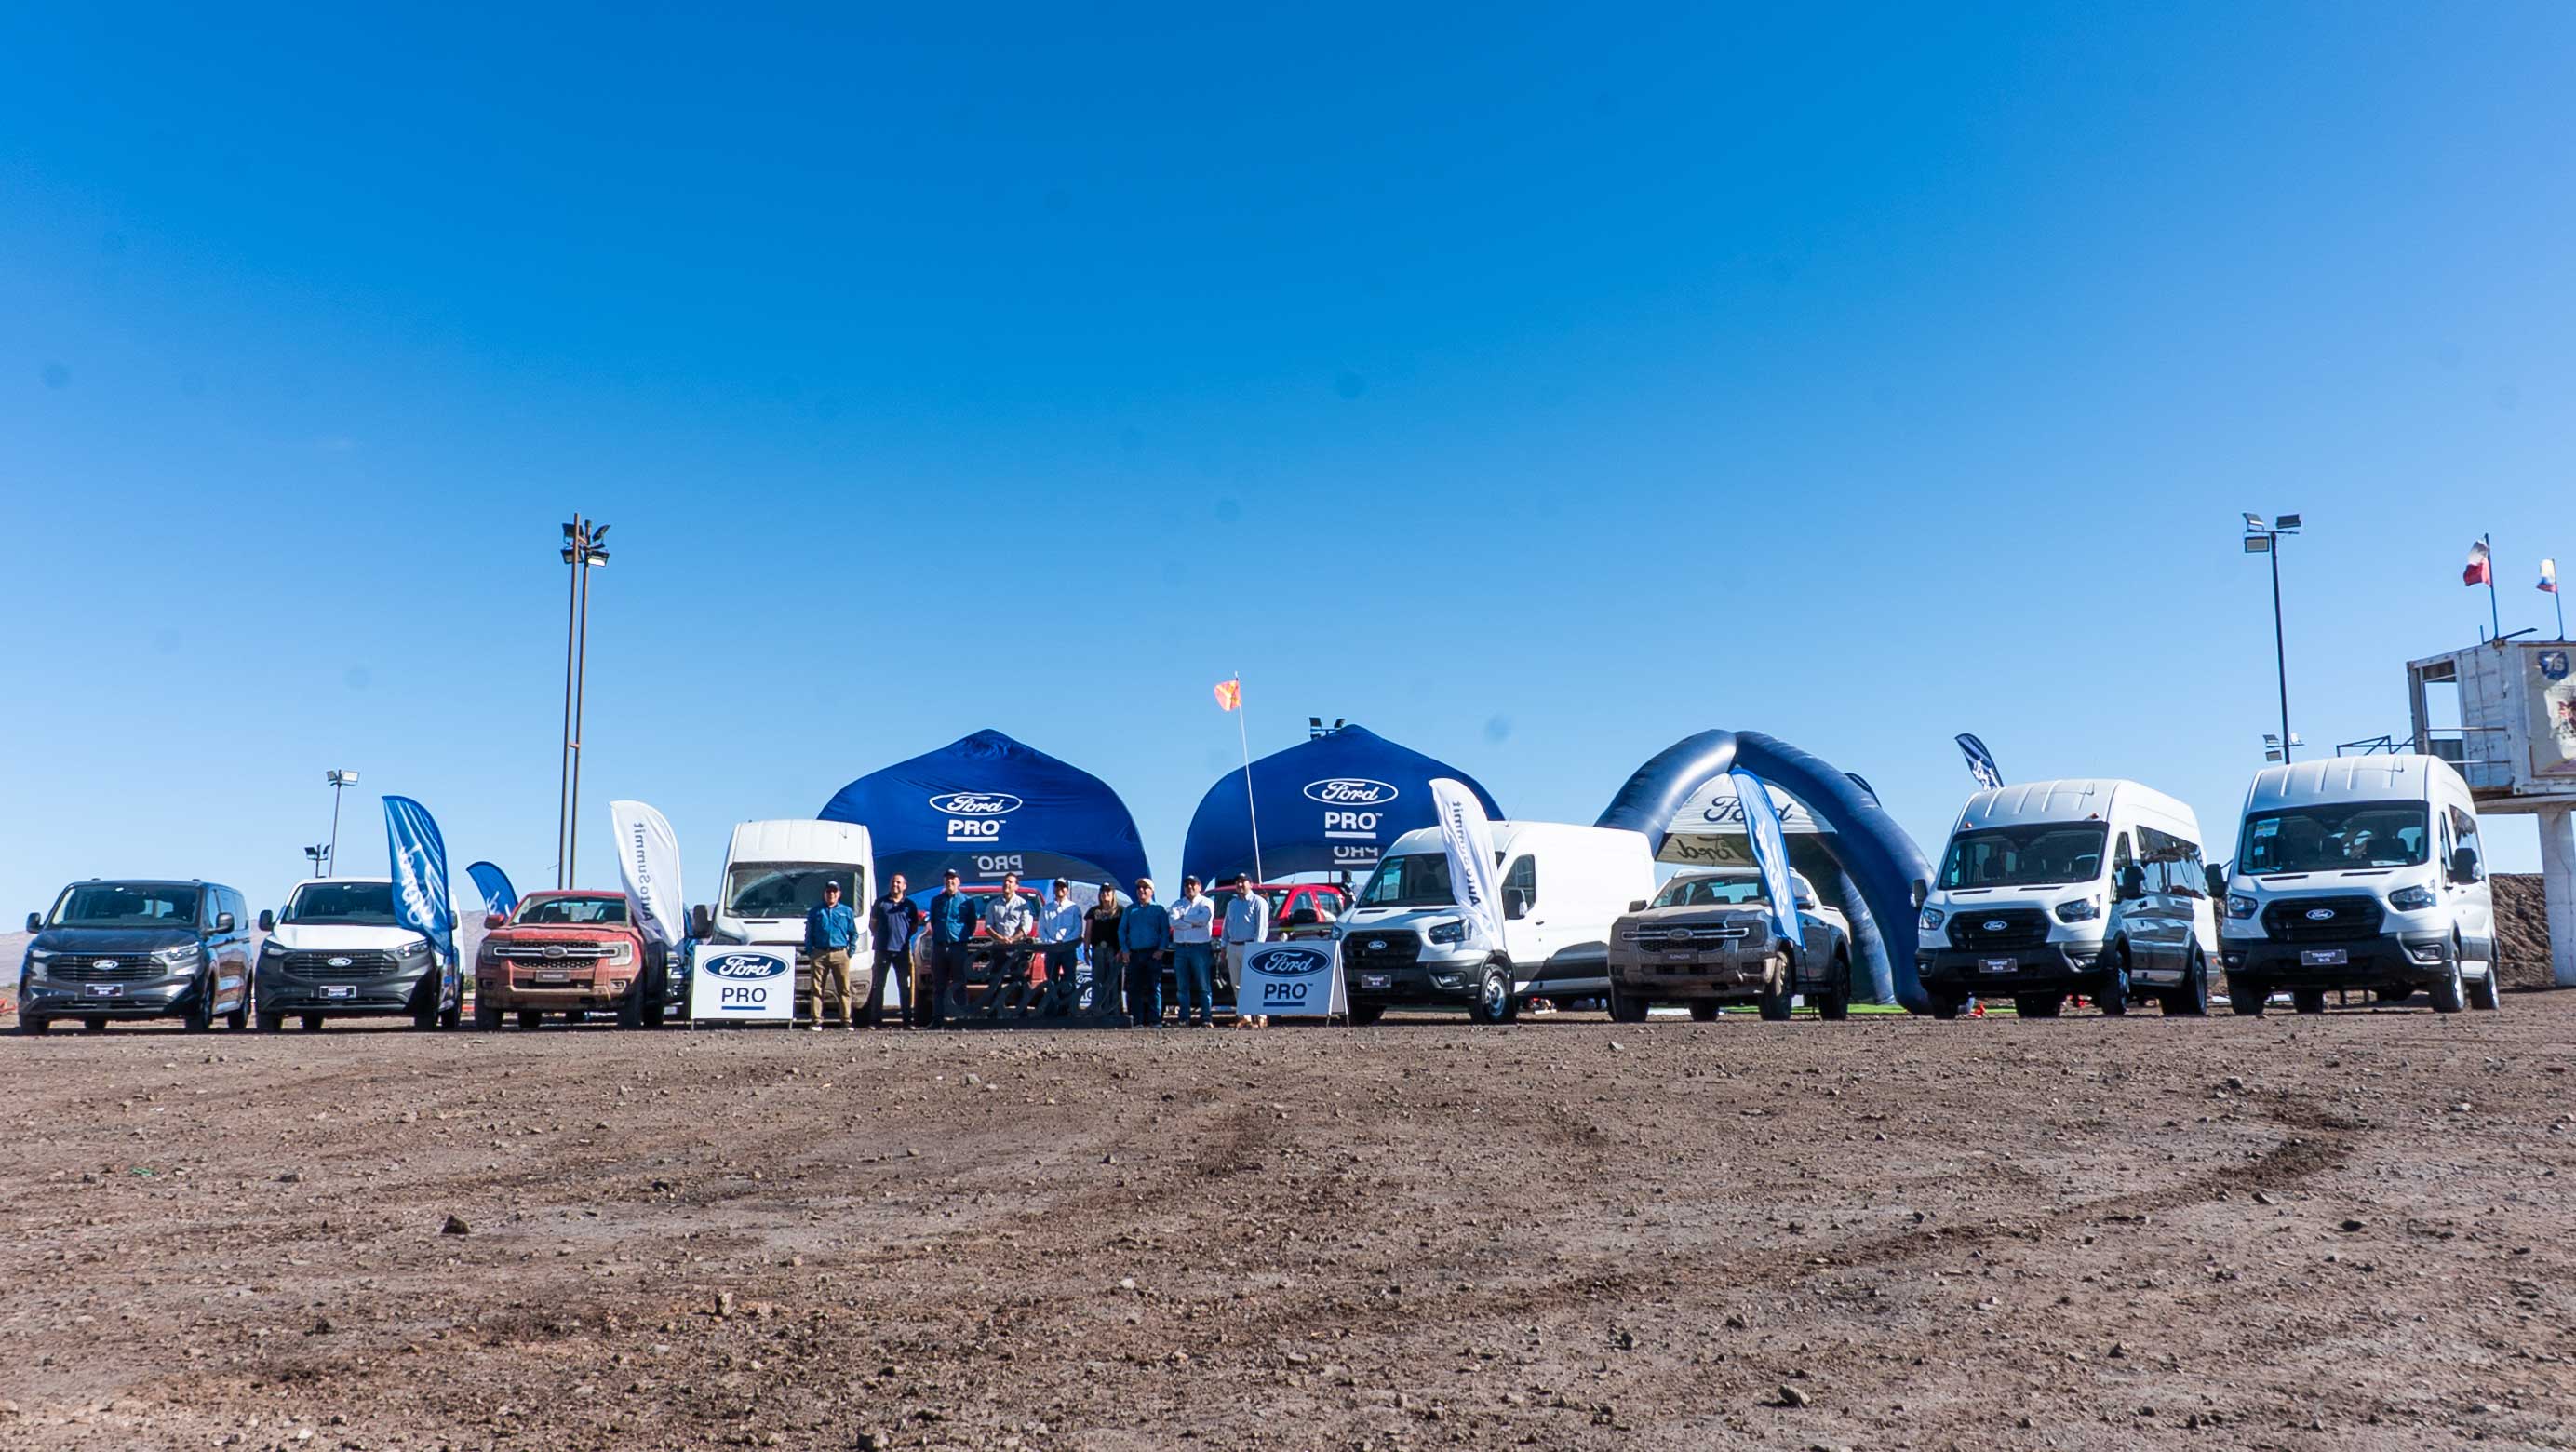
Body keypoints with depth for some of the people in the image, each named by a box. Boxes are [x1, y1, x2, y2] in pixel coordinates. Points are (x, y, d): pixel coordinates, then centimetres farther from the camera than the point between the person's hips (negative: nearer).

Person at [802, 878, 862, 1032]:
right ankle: (816, 1021, -1)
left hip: (840, 954, 0)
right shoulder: (815, 912, 14)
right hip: (819, 954, 0)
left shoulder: (847, 911, 14)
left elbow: (854, 933, 16)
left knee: (844, 989, -4)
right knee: (816, 989, -3)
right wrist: (809, 952, 3)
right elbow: (808, 934, 15)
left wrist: (851, 951, 4)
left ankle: (847, 1021, -2)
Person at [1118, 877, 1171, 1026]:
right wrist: (1125, 949, 2)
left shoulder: (1159, 909, 9)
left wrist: (1161, 949, -9)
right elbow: (1122, 930, 15)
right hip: (1134, 954, 3)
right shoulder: (1130, 910, 18)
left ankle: (1155, 1020, -9)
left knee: (1154, 987, -8)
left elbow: (1165, 931, 3)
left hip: (1153, 954, -3)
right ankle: (1138, 1021, 3)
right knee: (1134, 988, 0)